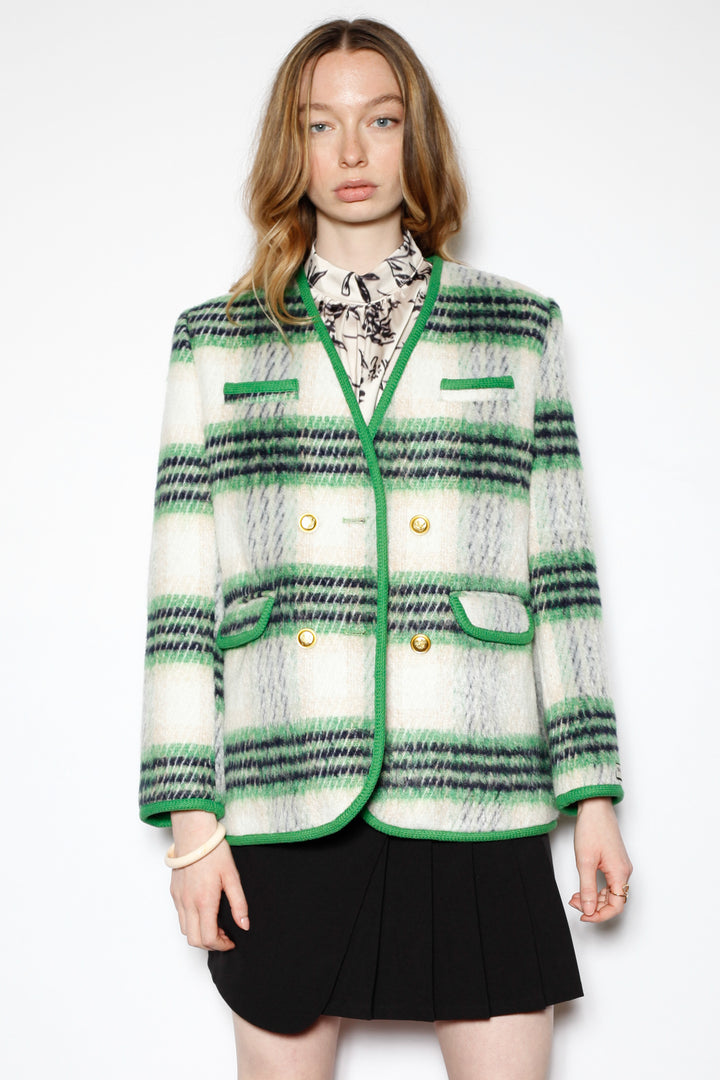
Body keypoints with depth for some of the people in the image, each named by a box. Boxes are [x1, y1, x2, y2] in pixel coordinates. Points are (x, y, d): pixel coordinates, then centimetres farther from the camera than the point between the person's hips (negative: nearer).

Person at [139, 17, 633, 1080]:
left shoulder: (518, 326, 9)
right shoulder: (218, 339, 8)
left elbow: (560, 567, 8)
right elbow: (182, 592, 5)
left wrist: (594, 791, 4)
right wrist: (190, 817, 0)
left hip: (472, 796, 0)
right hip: (285, 802, 0)